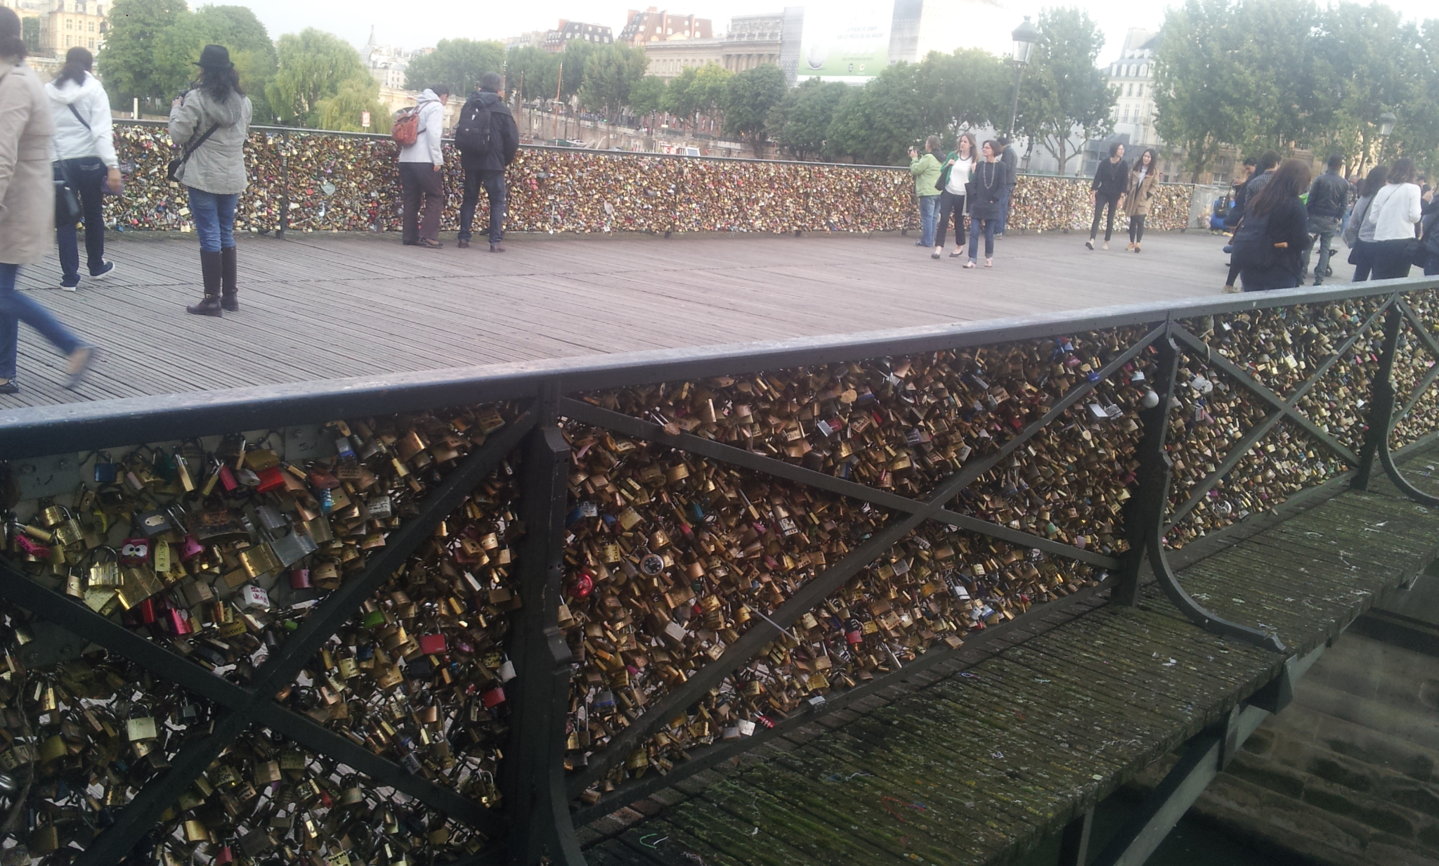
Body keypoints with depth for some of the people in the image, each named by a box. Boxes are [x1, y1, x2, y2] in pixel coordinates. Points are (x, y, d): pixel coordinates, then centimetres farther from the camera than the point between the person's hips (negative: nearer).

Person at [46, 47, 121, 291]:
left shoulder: (49, 91, 3)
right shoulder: (94, 89, -5)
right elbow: (101, 130, -14)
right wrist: (112, 164, -17)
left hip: (59, 162, 2)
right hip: (89, 160, -2)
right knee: (93, 214, 16)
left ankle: (69, 276, 5)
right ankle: (96, 266, 32)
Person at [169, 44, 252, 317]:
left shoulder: (196, 98, -13)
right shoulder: (243, 100, 6)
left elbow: (178, 136, -8)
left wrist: (176, 109, 7)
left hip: (204, 178, -5)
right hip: (233, 177, 5)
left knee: (209, 236, -2)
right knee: (227, 234, 15)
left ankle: (212, 299, -1)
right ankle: (230, 295, 19)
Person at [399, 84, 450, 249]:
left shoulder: (418, 106, 21)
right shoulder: (436, 107, -2)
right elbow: (433, 133, -15)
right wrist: (437, 159, -14)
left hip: (406, 159, 7)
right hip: (425, 161, -7)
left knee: (411, 199, 11)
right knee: (435, 197, 1)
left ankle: (409, 236, 10)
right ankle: (429, 237, -5)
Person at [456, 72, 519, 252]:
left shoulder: (468, 106, 6)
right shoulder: (501, 109, -7)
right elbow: (512, 139, -7)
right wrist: (507, 160, 7)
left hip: (471, 161, 4)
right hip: (494, 163, -4)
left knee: (469, 199, 13)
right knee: (497, 201, 2)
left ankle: (464, 238, 10)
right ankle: (495, 241, -6)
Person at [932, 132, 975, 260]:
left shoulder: (974, 160, 1)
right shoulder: (953, 156, 6)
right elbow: (942, 171, 14)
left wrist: (974, 171, -15)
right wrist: (948, 165, -6)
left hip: (962, 195, -1)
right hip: (948, 192, 1)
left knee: (959, 221, 8)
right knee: (944, 219, -9)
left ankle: (959, 247, 26)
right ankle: (938, 248, -13)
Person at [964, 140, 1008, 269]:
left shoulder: (1000, 166, 0)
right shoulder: (979, 165, 8)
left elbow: (1001, 186, -4)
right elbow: (974, 183, 5)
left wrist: (994, 199, -11)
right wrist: (974, 198, -6)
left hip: (991, 205, -2)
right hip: (977, 204, 2)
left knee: (989, 233, 5)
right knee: (974, 232, -6)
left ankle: (989, 257, 23)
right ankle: (972, 260, -8)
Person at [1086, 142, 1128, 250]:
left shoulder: (1124, 165, 0)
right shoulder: (1104, 163, -1)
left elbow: (1124, 181, -2)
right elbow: (1097, 178, -1)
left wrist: (1121, 197, -7)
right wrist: (1093, 193, -6)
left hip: (1114, 196, 1)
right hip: (1102, 193, 0)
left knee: (1110, 219, 5)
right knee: (1097, 217, -12)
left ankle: (1106, 242, 12)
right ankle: (1092, 240, -22)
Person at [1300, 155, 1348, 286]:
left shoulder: (1320, 179, -8)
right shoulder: (1345, 184, 1)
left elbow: (1310, 200, -9)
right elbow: (1344, 205, 0)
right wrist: (1338, 219, 8)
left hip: (1316, 217, -3)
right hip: (1331, 221, 3)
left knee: (1307, 246, 8)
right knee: (1325, 249, 7)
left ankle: (1302, 272, 7)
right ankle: (1319, 278, 4)